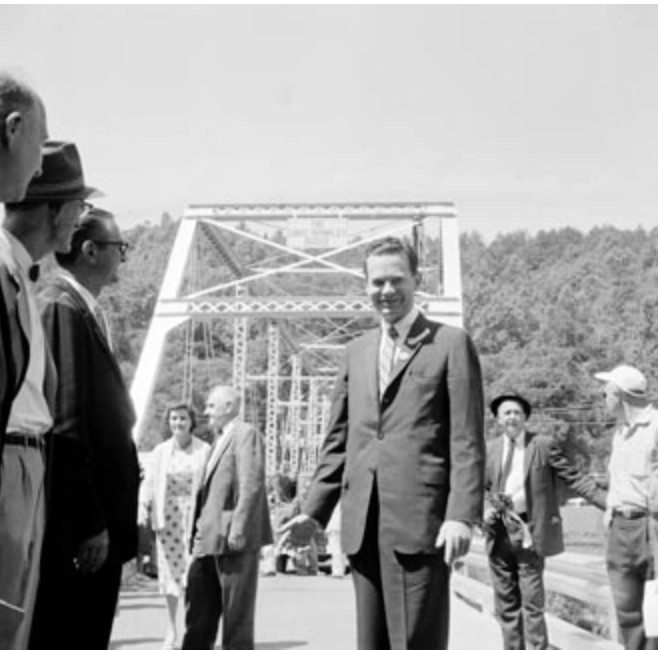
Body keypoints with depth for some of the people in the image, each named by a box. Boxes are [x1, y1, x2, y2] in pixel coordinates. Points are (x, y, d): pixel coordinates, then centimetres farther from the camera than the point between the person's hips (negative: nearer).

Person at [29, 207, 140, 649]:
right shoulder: (62, 309, -14)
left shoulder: (85, 311, 14)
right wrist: (89, 523, -20)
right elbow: (66, 426, -20)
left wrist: (108, 519, 16)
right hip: (77, 532, -9)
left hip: (100, 520, 9)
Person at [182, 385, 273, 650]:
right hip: (209, 540, 9)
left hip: (234, 541, -9)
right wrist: (198, 532, 14)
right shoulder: (219, 440, 21)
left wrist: (237, 532, -22)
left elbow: (252, 486, -17)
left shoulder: (246, 434, -7)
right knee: (199, 609, 11)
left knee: (236, 611, -1)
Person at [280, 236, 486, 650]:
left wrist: (462, 515, -15)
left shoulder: (451, 344, 2)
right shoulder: (357, 352, 19)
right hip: (363, 524, 6)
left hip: (419, 520, -5)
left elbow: (467, 441, -5)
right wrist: (314, 512, 14)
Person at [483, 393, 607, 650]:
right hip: (499, 532, 3)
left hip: (529, 532, -3)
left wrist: (610, 502, -10)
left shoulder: (543, 445, 0)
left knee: (532, 601, -3)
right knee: (505, 602, 8)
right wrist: (483, 510, -5)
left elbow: (575, 478, -2)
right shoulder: (490, 449, 9)